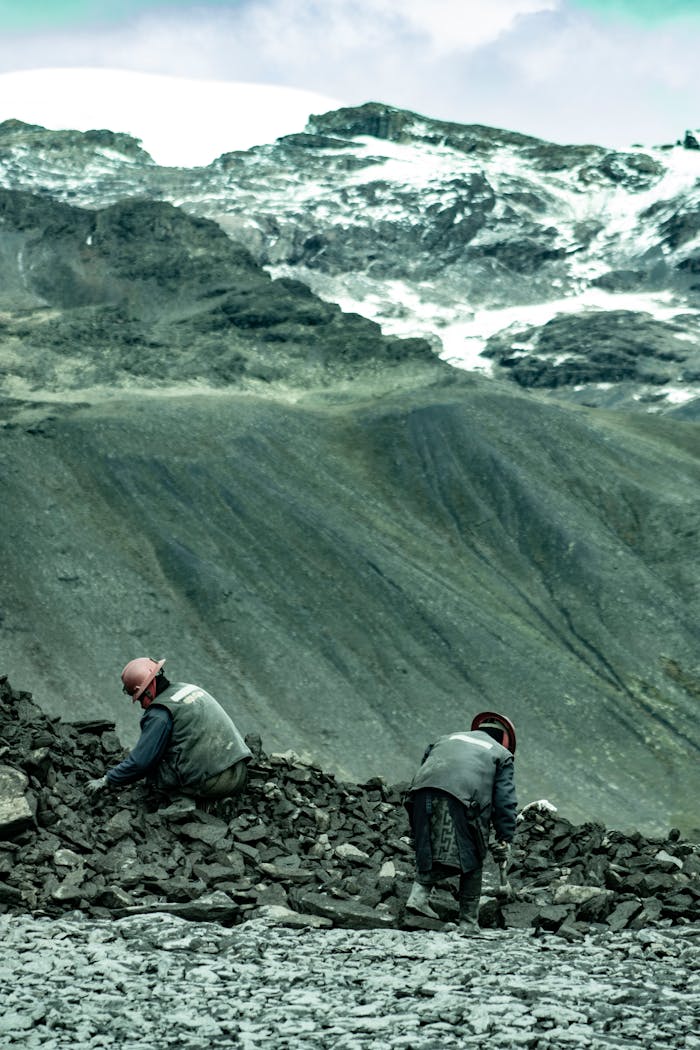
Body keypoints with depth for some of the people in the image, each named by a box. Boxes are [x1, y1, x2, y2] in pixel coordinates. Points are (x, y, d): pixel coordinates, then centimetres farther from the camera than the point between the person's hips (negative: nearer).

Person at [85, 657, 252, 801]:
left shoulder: (160, 714, -8)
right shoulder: (187, 688, 17)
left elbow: (141, 762, -8)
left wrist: (106, 781, 6)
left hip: (211, 784, -7)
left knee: (151, 769, 6)